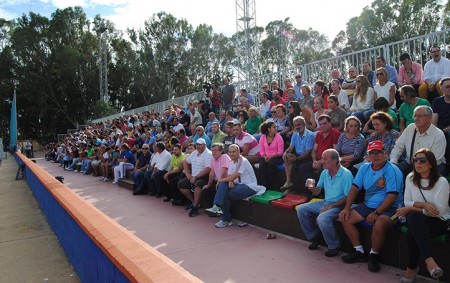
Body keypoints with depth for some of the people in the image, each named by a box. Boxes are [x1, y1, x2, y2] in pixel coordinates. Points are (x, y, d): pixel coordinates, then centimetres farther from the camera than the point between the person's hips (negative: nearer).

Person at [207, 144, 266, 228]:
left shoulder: (243, 161, -18)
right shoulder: (231, 162, 11)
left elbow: (232, 177, -22)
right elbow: (229, 177, 9)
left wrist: (220, 180, -7)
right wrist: (230, 182, -16)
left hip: (250, 187, -8)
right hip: (239, 185, 8)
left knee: (226, 195, -23)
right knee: (223, 184, -19)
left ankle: (226, 220, -10)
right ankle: (217, 206, -25)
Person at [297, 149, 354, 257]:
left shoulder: (346, 174, -16)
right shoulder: (325, 172, 6)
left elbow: (348, 197, -17)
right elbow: (317, 192, 11)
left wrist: (331, 206, -20)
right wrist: (312, 188, -13)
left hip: (338, 205, -8)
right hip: (325, 202, 8)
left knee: (322, 218, -33)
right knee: (301, 209, -3)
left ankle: (334, 247, -8)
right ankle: (314, 237, 12)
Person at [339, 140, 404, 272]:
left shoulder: (392, 170, -13)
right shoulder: (365, 168, 7)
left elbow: (392, 196, -19)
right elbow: (354, 188, 7)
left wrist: (376, 213, -23)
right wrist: (347, 208, -4)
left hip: (389, 208, -7)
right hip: (368, 205, 7)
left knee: (379, 224, -35)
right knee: (345, 218, -6)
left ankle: (374, 255, -8)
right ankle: (359, 252, 7)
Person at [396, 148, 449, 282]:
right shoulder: (410, 178, 6)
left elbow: (439, 210, -14)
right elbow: (407, 202, 5)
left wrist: (411, 208, -16)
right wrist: (423, 205, -15)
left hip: (438, 221, -4)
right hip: (417, 219, 4)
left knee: (412, 233, -35)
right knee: (414, 216, -36)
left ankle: (412, 268, -18)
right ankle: (429, 260, -34)